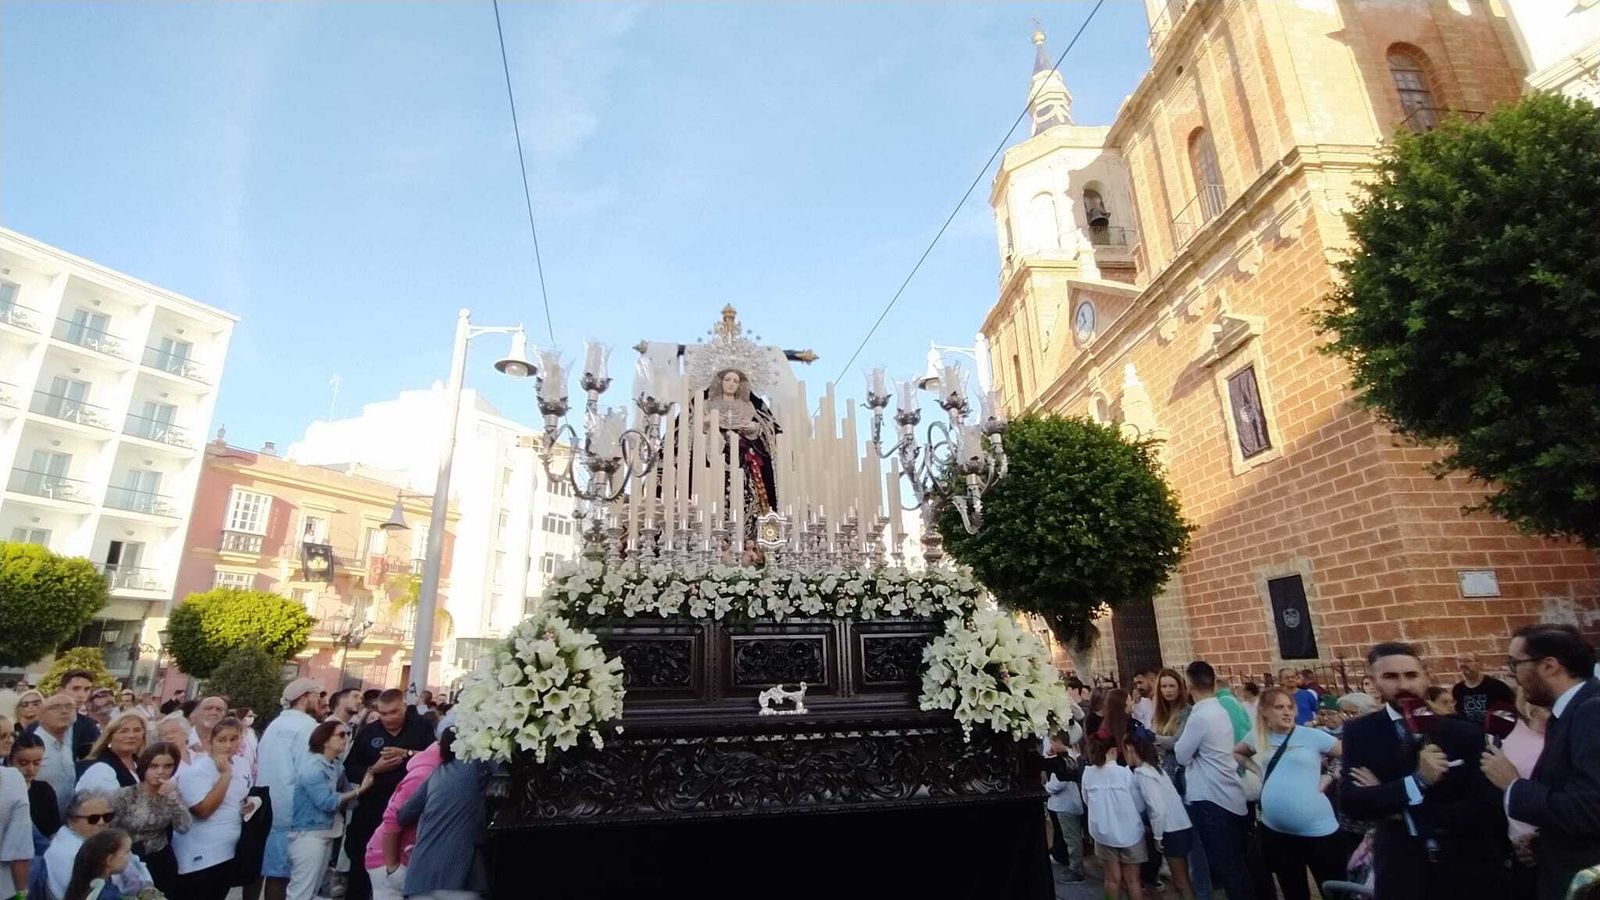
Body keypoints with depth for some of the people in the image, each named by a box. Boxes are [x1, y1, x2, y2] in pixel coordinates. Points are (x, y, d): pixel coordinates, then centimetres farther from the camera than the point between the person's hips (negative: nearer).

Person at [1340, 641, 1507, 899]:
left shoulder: (1465, 734, -6)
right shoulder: (1359, 732, -7)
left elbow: (1486, 812, -12)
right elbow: (1350, 803, -16)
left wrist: (1402, 810, -14)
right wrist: (1417, 781, -26)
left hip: (1469, 871, 1)